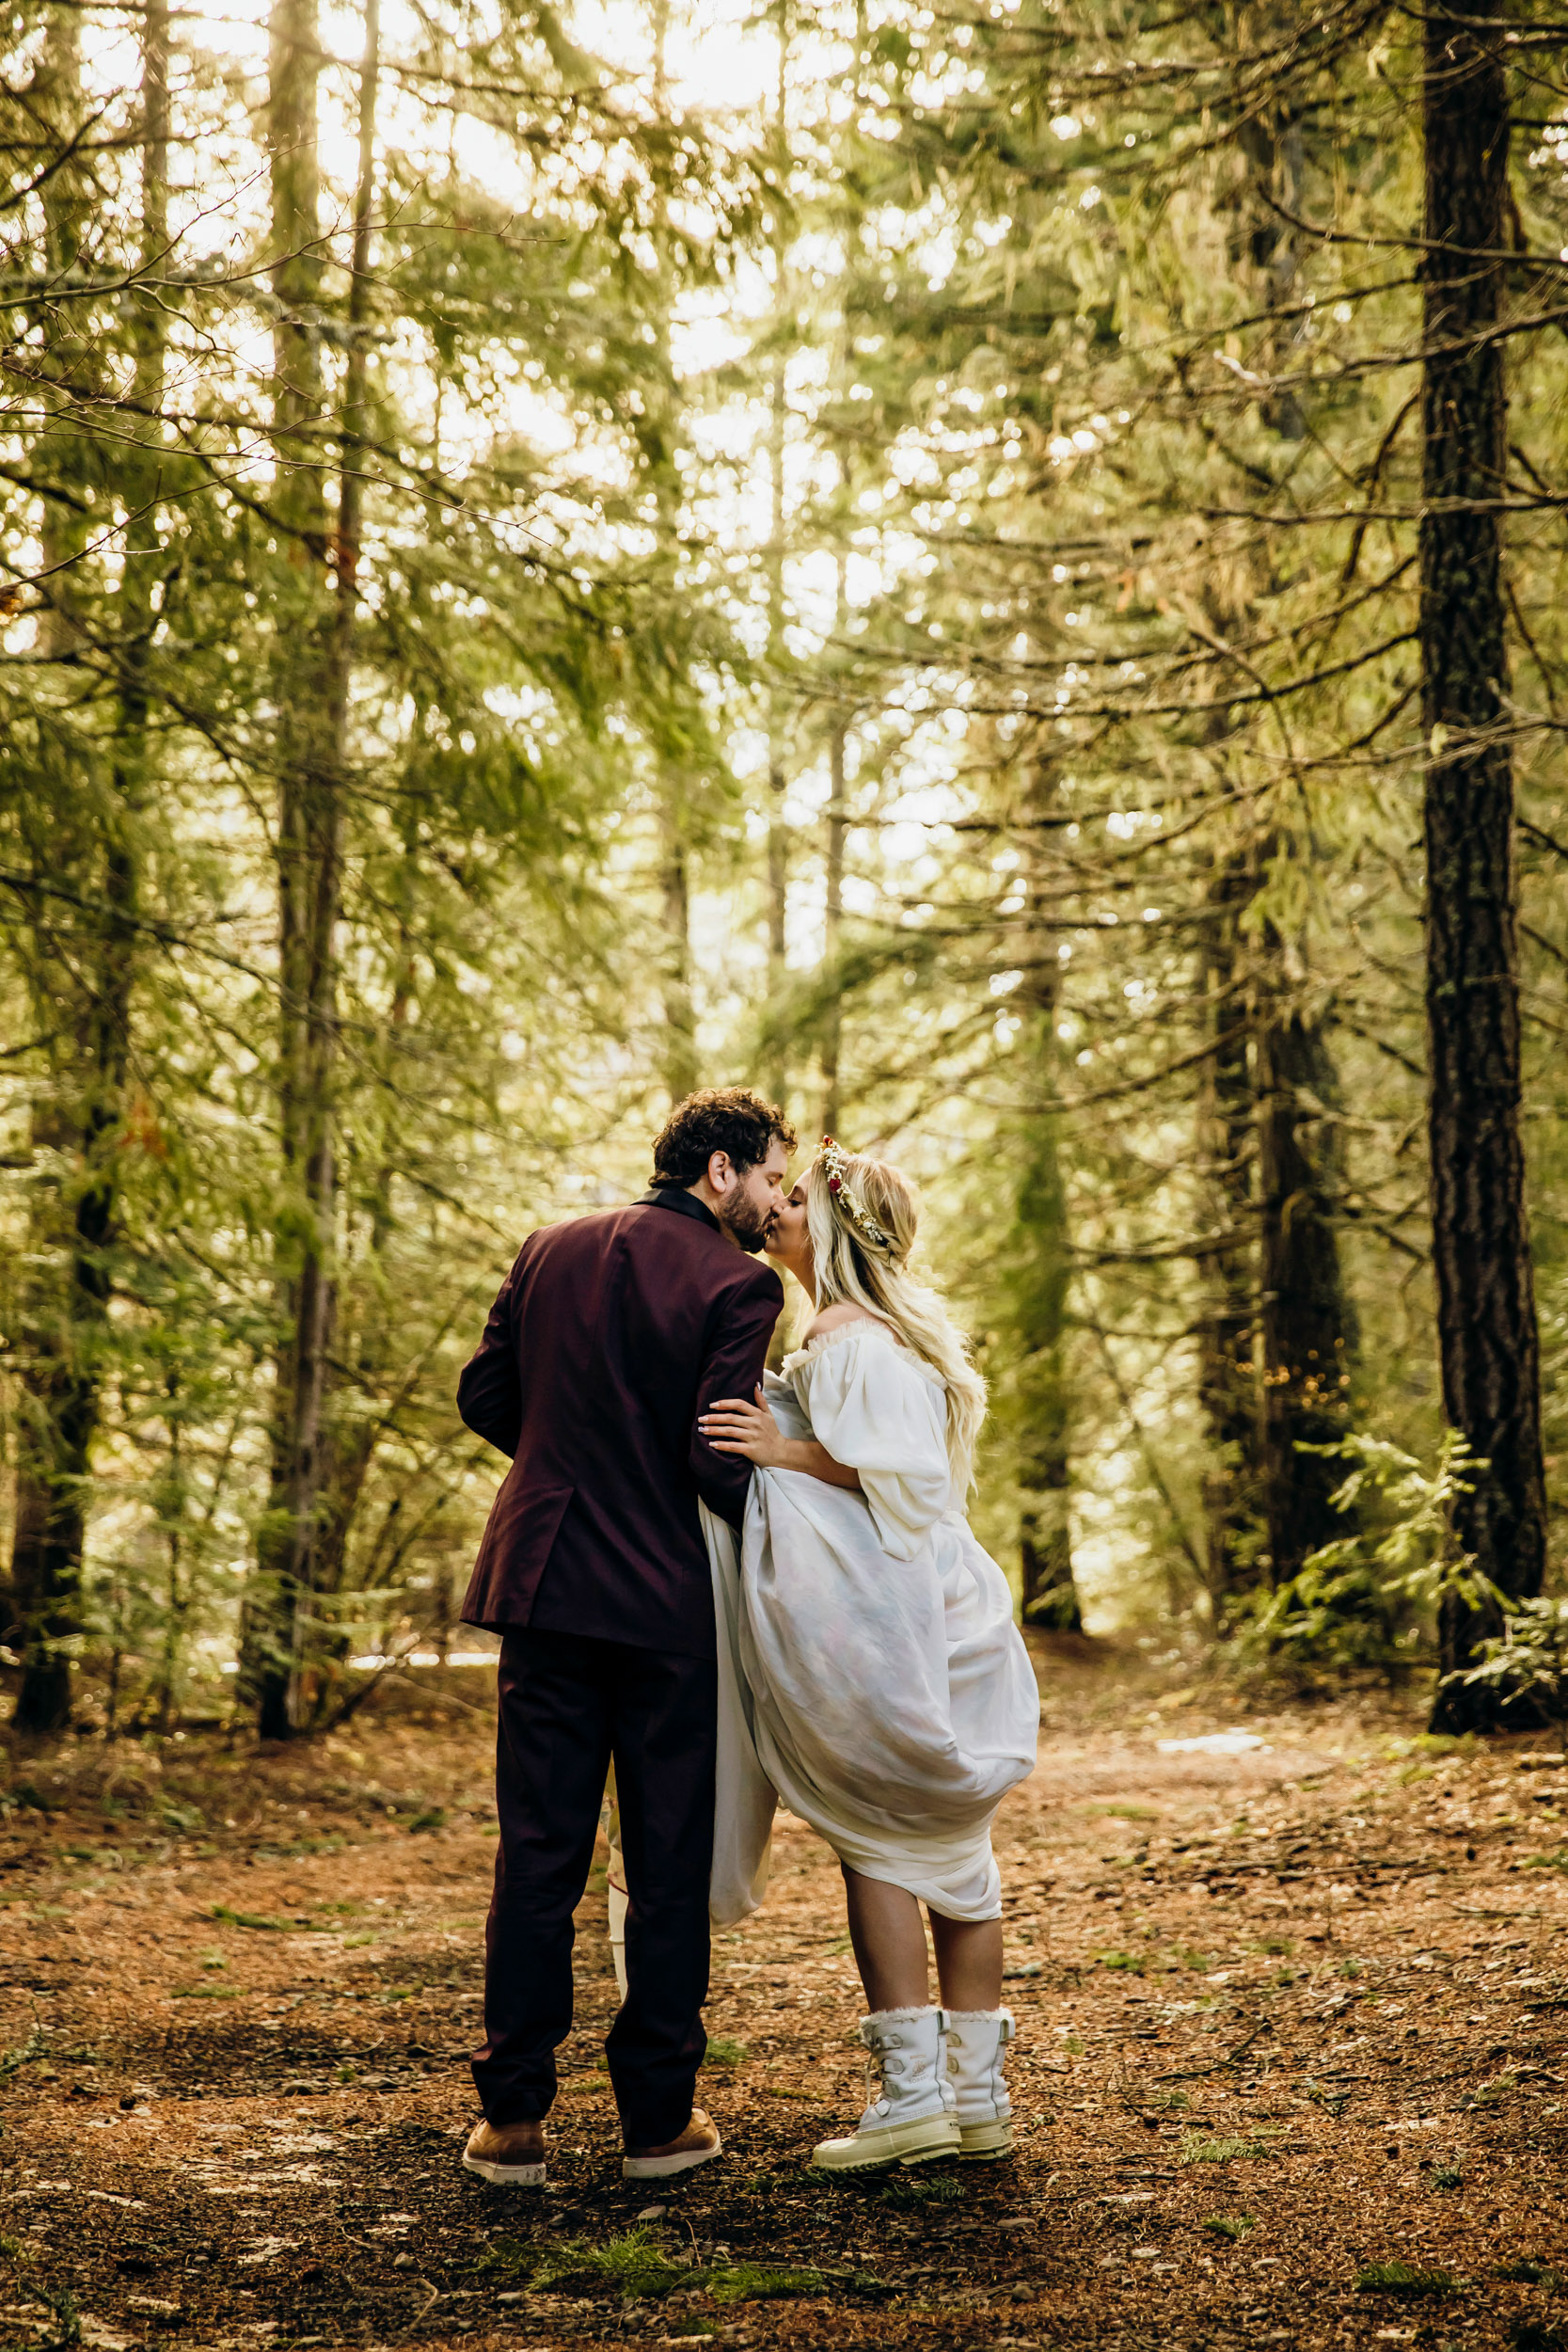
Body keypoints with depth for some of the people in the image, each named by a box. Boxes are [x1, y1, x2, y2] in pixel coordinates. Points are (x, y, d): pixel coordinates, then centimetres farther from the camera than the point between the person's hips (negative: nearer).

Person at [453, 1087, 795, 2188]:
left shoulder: (550, 1249, 8)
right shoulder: (739, 1283, -9)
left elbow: (484, 1395, 10)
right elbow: (720, 1465, -15)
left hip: (544, 1585, 4)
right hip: (667, 1601, -4)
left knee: (537, 1857, 8)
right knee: (671, 1865, 8)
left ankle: (514, 2118, 10)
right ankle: (659, 2116, 13)